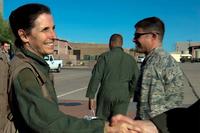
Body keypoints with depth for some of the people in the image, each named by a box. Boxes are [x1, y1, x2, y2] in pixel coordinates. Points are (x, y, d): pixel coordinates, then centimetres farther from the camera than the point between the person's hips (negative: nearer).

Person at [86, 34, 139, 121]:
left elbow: (96, 77, -8)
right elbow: (136, 80, 4)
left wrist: (91, 96, -5)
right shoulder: (130, 59, 6)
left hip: (106, 95, -2)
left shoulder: (105, 56, -2)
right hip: (123, 98, 2)